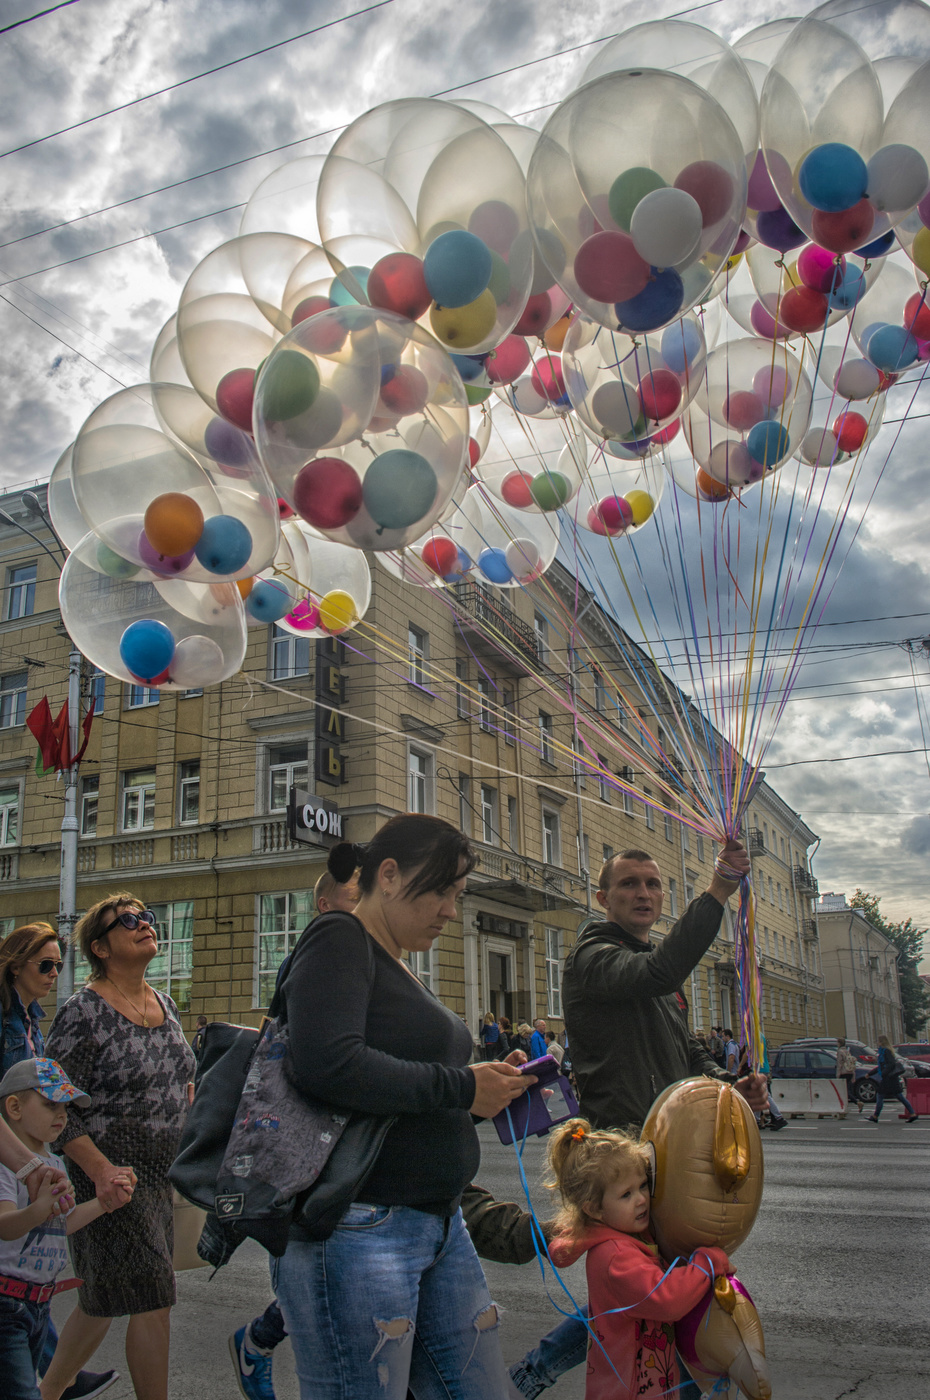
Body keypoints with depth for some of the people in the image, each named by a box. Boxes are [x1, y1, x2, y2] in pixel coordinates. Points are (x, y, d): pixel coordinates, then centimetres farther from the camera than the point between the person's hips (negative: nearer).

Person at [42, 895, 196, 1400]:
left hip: (158, 1173, 7)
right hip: (109, 1177, -7)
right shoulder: (83, 1012, -15)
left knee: (103, 1300, 17)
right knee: (153, 1300, -5)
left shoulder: (165, 1004, 8)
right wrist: (102, 1171, -24)